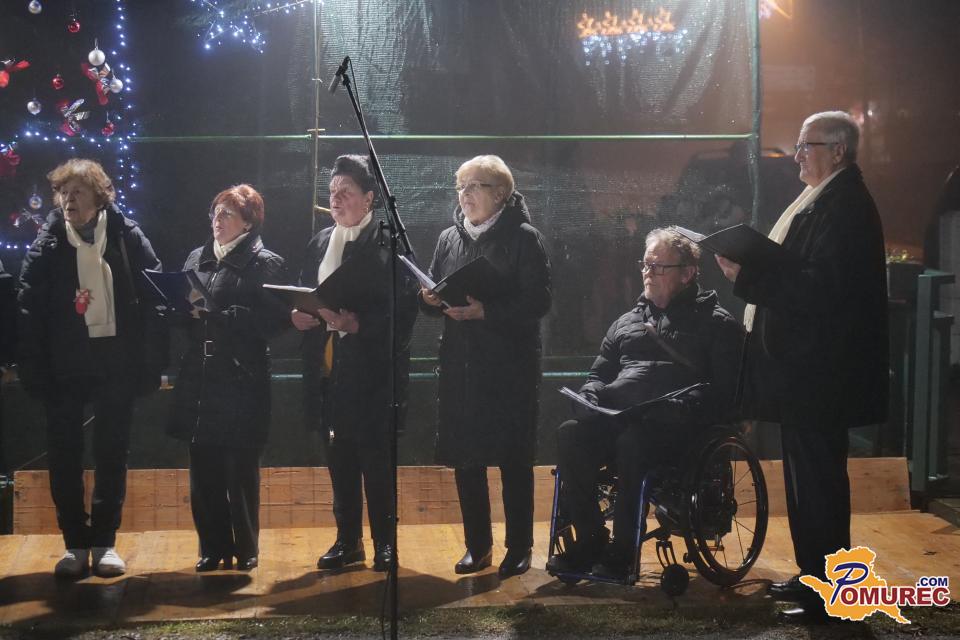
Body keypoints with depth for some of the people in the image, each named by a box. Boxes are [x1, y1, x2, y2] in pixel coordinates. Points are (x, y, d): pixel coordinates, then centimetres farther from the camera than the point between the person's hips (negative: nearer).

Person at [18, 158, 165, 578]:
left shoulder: (128, 237, -3)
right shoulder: (47, 243, -1)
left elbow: (154, 296, -3)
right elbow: (29, 309, -3)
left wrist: (150, 362, -8)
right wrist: (33, 368, -9)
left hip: (114, 358, 0)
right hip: (64, 361, 1)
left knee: (112, 453, 8)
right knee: (64, 454, 7)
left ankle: (105, 542, 20)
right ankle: (75, 543, 19)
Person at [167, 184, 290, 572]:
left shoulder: (265, 264, -3)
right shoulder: (197, 259, 15)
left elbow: (273, 319, -13)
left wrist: (216, 316, -17)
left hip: (241, 380, -5)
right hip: (199, 377, 5)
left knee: (240, 469, 3)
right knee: (203, 469, 7)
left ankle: (245, 548, 17)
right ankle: (213, 547, 19)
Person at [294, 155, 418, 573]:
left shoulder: (388, 244, -6)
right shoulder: (320, 244, 15)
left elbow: (403, 310, -12)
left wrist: (356, 323, -22)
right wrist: (301, 315, -2)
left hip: (371, 370, -6)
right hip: (327, 369, 6)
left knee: (376, 461, 0)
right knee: (339, 460, 11)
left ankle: (384, 543, 10)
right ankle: (347, 540, 21)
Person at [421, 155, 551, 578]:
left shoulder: (523, 238, -5)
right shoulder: (449, 238, 12)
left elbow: (537, 301, -13)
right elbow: (432, 297, 15)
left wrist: (485, 311, -23)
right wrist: (430, 299, -8)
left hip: (510, 367, -5)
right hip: (459, 365, 5)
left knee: (513, 458, 2)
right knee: (464, 457, 7)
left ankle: (519, 547, 14)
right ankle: (477, 545, 20)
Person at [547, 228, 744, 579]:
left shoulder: (717, 323, 10)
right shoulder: (627, 322, 28)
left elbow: (723, 389, -3)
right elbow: (598, 374, 29)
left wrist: (679, 409, -21)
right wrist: (589, 399, 4)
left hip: (674, 428, -5)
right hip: (614, 418, 5)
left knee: (632, 442, -38)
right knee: (570, 434, -28)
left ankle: (621, 549, -24)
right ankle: (590, 540, -17)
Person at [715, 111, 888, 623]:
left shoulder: (843, 204, -17)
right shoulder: (830, 198, 15)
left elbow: (822, 287, -26)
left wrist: (749, 276, -23)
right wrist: (750, 271, 6)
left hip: (819, 370, -11)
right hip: (806, 368, 11)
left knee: (817, 478, -3)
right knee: (808, 475, 17)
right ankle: (814, 575, 29)